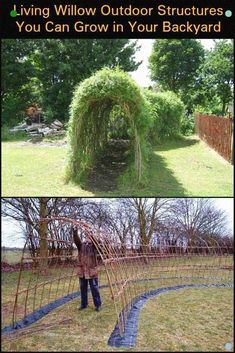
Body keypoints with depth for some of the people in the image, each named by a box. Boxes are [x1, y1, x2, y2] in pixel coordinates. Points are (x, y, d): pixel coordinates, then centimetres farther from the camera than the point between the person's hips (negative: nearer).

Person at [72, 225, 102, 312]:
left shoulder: (93, 246, 0)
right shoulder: (81, 245, 5)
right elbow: (76, 240, -12)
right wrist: (75, 232, -30)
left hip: (92, 271, -3)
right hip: (82, 271, 3)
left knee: (94, 289, 3)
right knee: (83, 289, 13)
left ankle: (97, 305, 13)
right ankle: (83, 304, 27)